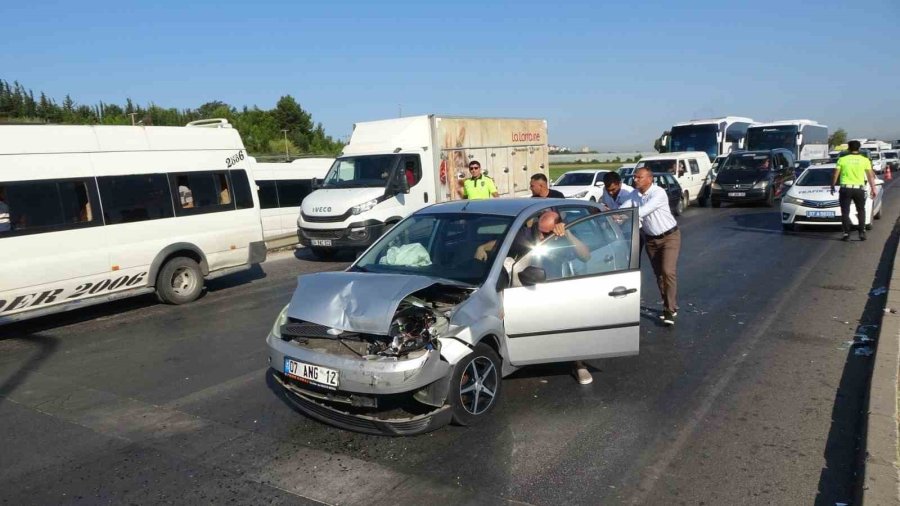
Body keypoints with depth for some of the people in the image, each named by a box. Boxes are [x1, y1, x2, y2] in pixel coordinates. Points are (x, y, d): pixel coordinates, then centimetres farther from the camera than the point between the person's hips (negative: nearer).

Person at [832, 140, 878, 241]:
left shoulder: (842, 159, 0)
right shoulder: (865, 160, 2)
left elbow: (835, 175, 0)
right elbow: (871, 176, 1)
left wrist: (832, 186, 12)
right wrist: (873, 188, 6)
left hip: (845, 188, -1)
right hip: (859, 189, 1)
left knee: (845, 212, 3)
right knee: (861, 211, 16)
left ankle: (846, 234, -1)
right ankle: (862, 232, 11)